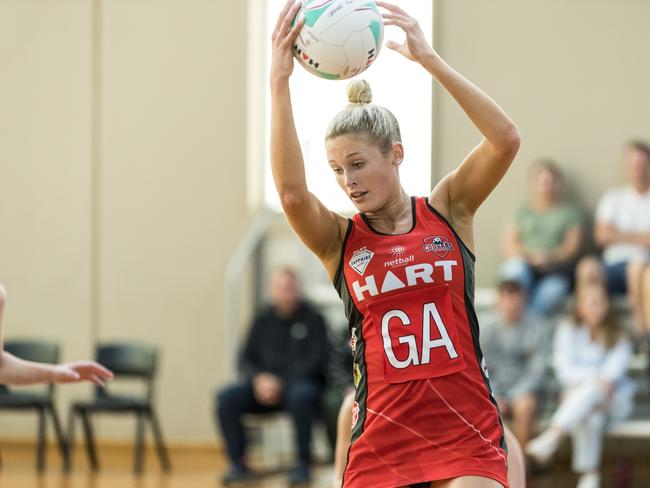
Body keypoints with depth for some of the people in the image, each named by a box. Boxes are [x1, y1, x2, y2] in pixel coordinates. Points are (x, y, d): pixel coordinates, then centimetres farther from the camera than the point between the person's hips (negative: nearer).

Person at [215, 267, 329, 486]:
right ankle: (238, 463, -15)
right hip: (264, 384, 4)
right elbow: (246, 359, 12)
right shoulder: (263, 320, 12)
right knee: (226, 398, -22)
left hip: (301, 381, -4)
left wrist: (280, 383, -18)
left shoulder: (312, 318, 0)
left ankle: (303, 464, -26)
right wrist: (259, 378, -11)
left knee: (300, 396, -40)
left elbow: (315, 361, -8)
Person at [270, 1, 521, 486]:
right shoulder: (339, 240, 3)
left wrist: (429, 58, -18)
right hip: (382, 440, 1)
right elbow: (292, 192, -18)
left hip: (466, 432, -1)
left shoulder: (448, 210, 4)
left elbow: (506, 140, -12)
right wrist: (280, 82, -24)